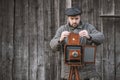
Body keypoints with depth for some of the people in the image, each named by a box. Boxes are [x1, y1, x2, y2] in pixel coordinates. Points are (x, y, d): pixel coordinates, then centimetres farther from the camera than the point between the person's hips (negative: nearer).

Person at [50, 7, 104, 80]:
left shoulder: (88, 27, -1)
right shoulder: (62, 30, 1)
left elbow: (100, 38, -15)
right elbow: (54, 46, -11)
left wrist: (89, 36, -36)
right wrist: (61, 39, -33)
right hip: (68, 70, 1)